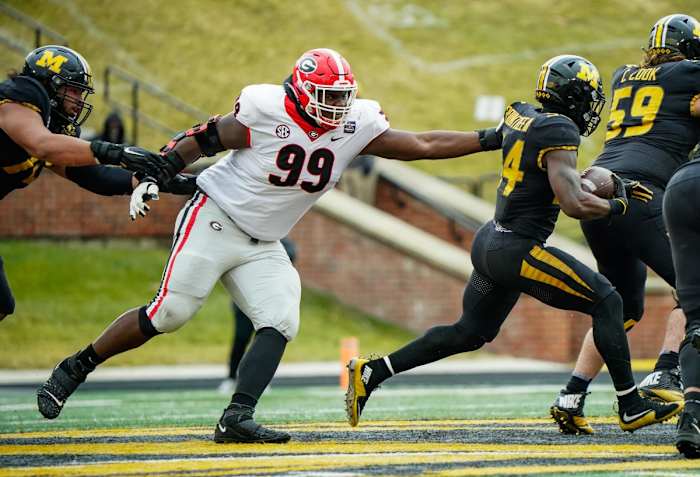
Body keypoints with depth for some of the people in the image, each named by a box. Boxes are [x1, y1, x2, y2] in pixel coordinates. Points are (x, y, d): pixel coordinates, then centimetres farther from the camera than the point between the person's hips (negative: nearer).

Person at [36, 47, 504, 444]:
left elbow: (422, 145, -2)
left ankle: (237, 418, -15)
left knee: (281, 324, -12)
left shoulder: (355, 127, -4)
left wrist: (488, 139, -6)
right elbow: (204, 139, -9)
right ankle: (73, 370, 3)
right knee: (169, 313, -11)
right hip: (214, 221, -6)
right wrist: (155, 173, -17)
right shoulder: (266, 114, -18)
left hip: (262, 246, 6)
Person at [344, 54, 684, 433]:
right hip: (517, 252, -9)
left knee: (469, 334, 20)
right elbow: (575, 205, -23)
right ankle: (631, 408, 0)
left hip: (489, 243, 9)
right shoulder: (558, 133, -16)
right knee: (606, 303, 0)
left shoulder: (519, 115, 10)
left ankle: (371, 373, 18)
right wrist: (615, 206, -3)